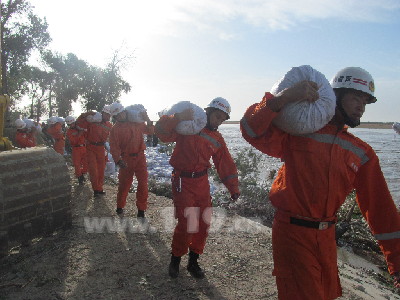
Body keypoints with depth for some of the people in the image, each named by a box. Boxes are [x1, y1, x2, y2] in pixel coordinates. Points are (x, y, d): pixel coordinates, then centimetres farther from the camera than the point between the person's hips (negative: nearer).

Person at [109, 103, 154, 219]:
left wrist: (148, 121, -2)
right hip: (126, 159, -2)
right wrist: (118, 160, -23)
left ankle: (141, 209, 11)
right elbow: (114, 147, -9)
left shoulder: (136, 123, 7)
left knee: (143, 183, 0)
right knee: (124, 183, 10)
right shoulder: (115, 129, -2)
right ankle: (120, 206, 31)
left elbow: (149, 131, 15)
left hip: (140, 157, 2)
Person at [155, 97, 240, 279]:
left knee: (203, 222, 7)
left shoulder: (217, 139, 10)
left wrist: (233, 188, 4)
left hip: (202, 182, 6)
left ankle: (193, 261, 26)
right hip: (183, 182, -6)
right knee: (185, 223, -10)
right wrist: (179, 118, -30)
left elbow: (226, 165, 10)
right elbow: (162, 131, -16)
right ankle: (175, 260, 14)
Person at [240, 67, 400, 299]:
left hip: (326, 236, 6)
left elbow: (380, 206, 4)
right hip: (292, 232, -6)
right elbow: (252, 130, -20)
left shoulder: (362, 153, 5)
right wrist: (283, 98, -34)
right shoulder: (299, 133, -8)